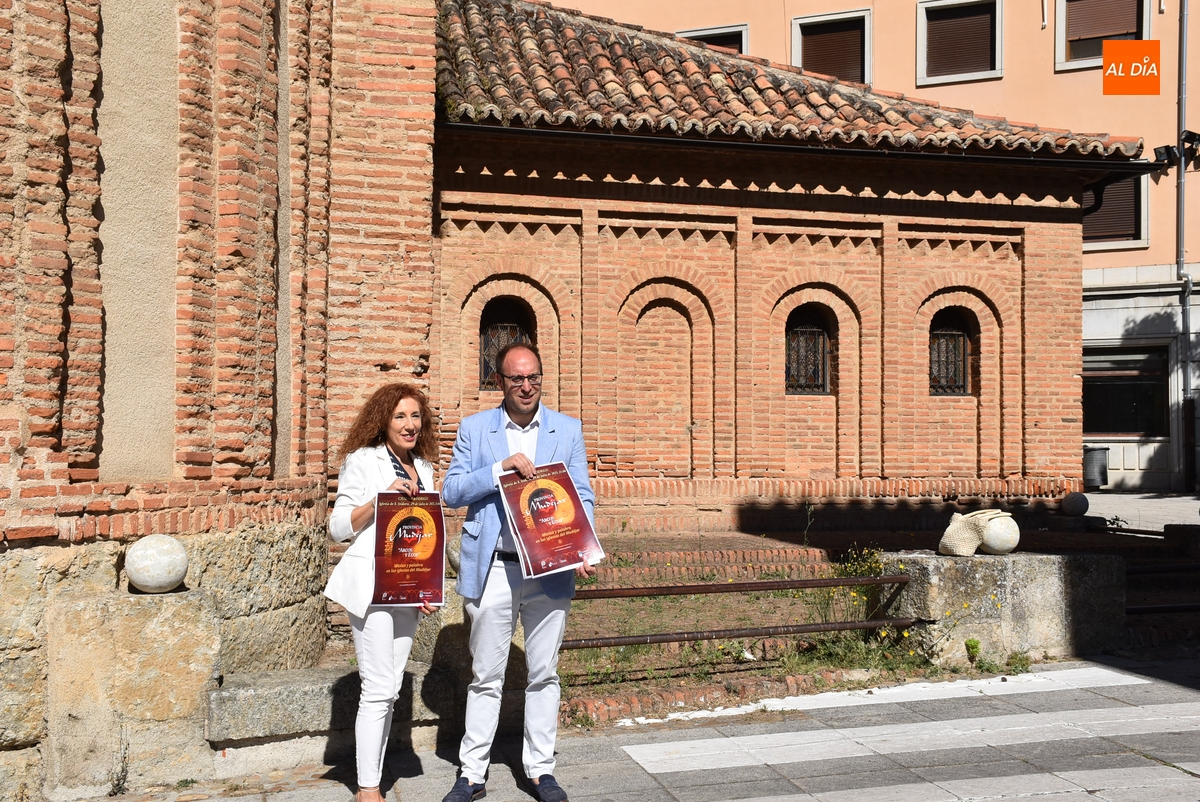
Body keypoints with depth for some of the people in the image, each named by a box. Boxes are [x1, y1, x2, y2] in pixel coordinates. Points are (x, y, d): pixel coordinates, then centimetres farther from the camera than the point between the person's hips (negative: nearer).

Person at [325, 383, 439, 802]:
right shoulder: (362, 461, -4)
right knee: (379, 689, -8)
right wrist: (381, 497, -20)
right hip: (371, 586, -6)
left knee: (391, 688, 8)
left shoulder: (423, 468, 13)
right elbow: (338, 527, -7)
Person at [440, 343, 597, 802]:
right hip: (493, 570, -1)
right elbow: (451, 492, -2)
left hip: (550, 570, 1)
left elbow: (582, 497, 5)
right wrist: (500, 470, -16)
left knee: (544, 674, 10)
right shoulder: (474, 429, 4)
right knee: (486, 677, 7)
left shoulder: (568, 431, 7)